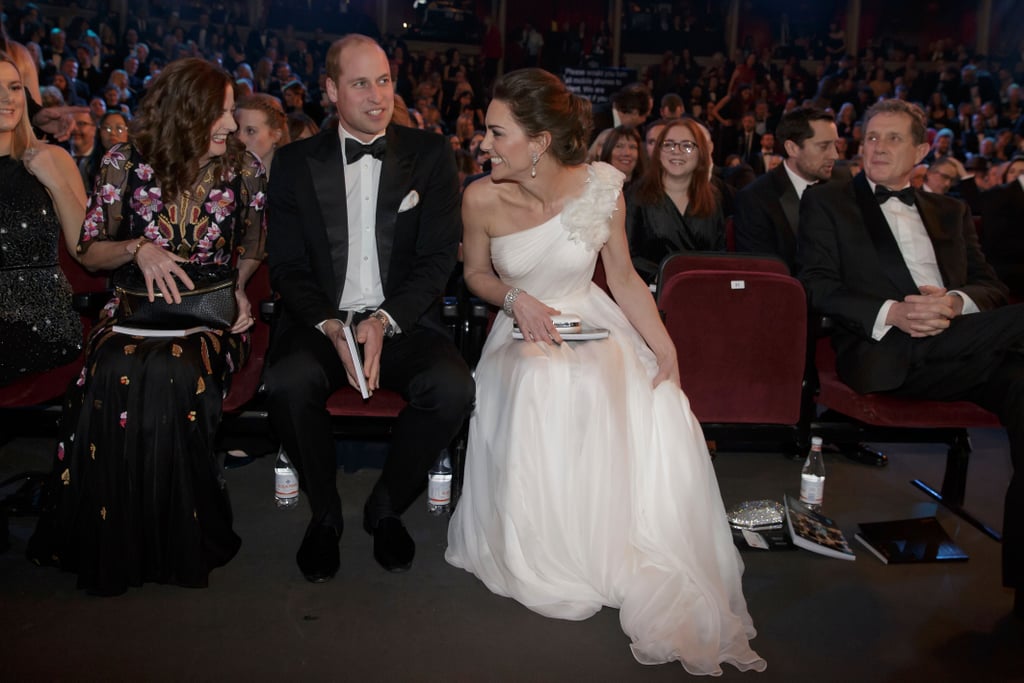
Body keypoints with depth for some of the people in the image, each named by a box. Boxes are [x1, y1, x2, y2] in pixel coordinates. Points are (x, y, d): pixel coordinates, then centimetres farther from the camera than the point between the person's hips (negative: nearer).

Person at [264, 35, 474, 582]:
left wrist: (385, 321, -17)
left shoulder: (431, 156, 5)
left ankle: (386, 507, 0)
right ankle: (324, 511, -2)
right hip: (322, 320, 0)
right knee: (287, 383, -31)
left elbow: (438, 257, -1)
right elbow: (287, 265, 3)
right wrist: (330, 327, -17)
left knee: (453, 388, -29)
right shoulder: (295, 162, 7)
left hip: (403, 321, 0)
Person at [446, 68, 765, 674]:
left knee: (658, 422, -26)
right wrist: (516, 299, -14)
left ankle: (649, 573, -4)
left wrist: (668, 352, -11)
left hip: (594, 329, 0)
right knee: (540, 407, -31)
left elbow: (625, 279, -2)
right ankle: (557, 561, -6)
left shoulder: (601, 189, -12)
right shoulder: (483, 199, -11)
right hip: (522, 340, 0)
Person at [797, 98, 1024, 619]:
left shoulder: (951, 212, 29)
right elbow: (817, 285, 2)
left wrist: (956, 303, -8)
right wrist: (890, 313, -15)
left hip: (960, 350, 5)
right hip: (883, 355, -4)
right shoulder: (826, 202, 16)